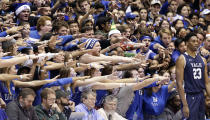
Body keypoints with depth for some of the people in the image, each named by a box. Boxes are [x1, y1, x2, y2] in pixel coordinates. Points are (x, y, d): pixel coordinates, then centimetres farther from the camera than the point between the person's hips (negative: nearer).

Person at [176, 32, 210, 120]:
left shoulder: (202, 60, 11)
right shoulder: (182, 59, -7)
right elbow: (179, 83, -13)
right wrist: (184, 105, -19)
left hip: (201, 96, 6)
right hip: (189, 96, -6)